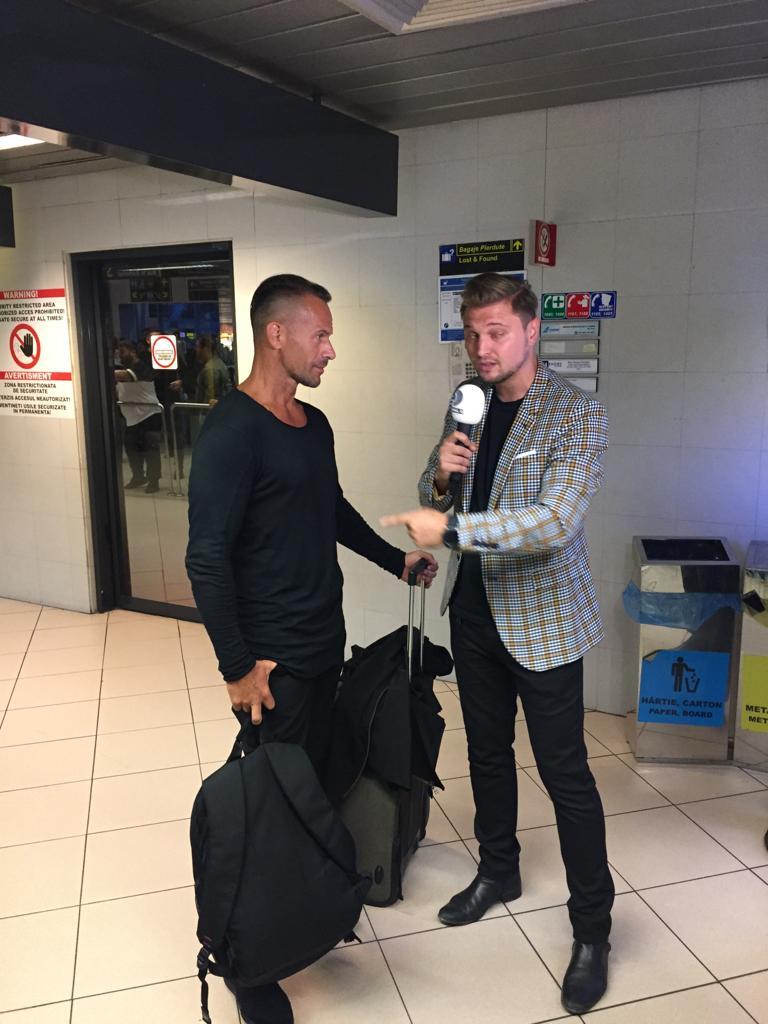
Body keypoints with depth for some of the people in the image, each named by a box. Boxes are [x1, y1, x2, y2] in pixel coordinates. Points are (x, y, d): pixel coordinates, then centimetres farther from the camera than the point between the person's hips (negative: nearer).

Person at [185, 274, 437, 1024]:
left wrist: (394, 560, 23)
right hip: (275, 659, -7)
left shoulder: (314, 424, 9)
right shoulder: (230, 432, -17)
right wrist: (237, 666, -18)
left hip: (325, 643, 8)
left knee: (315, 781, 15)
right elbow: (207, 558, -19)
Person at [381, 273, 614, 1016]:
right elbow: (436, 506, 10)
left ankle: (592, 930, 23)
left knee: (563, 772, 4)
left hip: (542, 620, -6)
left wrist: (451, 527, -29)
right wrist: (440, 474, -13)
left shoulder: (577, 416, -15)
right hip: (474, 612, 6)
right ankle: (498, 872, 42)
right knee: (487, 752, 20)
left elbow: (554, 521, -27)